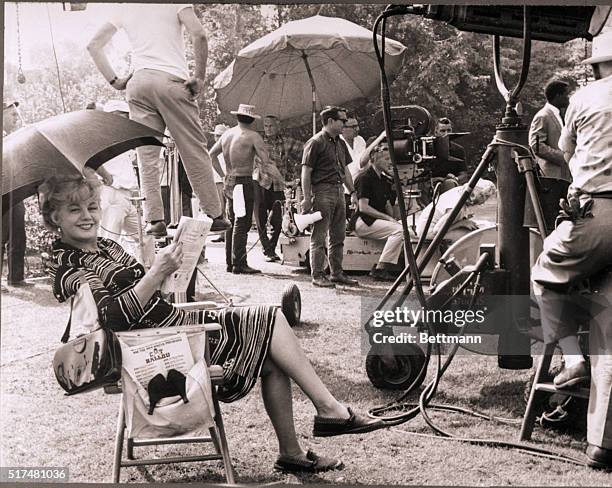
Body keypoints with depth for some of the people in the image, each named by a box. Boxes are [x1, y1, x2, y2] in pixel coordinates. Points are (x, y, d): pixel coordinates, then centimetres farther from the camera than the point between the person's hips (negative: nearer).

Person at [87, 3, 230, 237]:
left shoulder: (124, 8, 17)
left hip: (138, 82, 3)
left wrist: (114, 80, 14)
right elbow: (199, 34, -11)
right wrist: (199, 78, -5)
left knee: (147, 156, 3)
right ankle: (214, 215, 6)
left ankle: (155, 220, -4)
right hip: (172, 80, -3)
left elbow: (93, 45, 17)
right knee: (195, 151, 3)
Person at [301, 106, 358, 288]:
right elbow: (306, 172, -12)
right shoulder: (315, 143, -9)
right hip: (322, 191, -8)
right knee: (319, 236, -4)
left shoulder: (340, 143, 17)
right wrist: (307, 198, -17)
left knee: (338, 236, 12)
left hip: (338, 192, 8)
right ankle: (317, 275, 1)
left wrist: (353, 192, 18)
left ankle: (337, 273, 20)